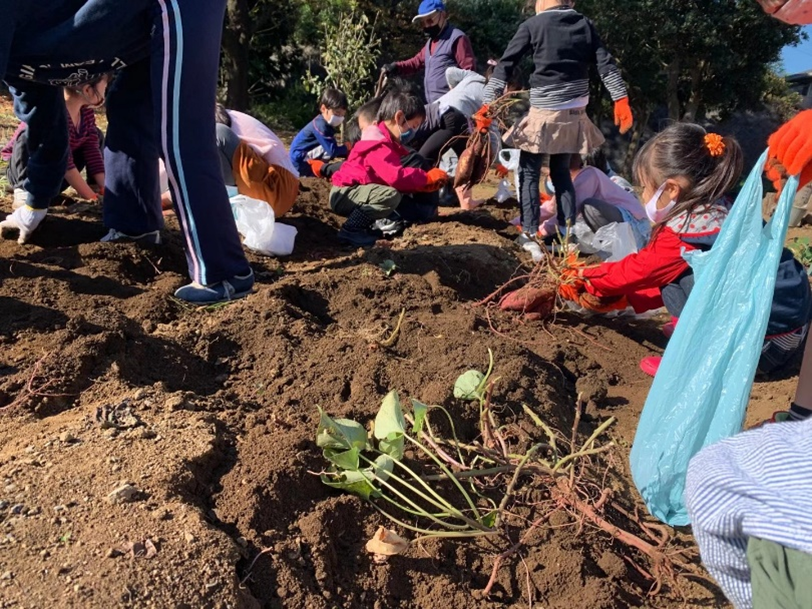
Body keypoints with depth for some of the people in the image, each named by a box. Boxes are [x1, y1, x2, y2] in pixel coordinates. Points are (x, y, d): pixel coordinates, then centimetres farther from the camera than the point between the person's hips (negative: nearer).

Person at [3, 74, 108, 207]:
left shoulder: (86, 110, -4)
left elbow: (92, 151, -7)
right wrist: (92, 197, -32)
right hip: (24, 171, -7)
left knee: (96, 136, 4)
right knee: (30, 134, -33)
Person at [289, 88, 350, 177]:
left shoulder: (326, 124, 8)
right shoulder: (320, 125, -21)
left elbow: (333, 150, 9)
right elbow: (332, 151, -26)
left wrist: (347, 151, -2)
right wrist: (348, 148, -14)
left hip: (308, 161, 10)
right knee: (330, 149, -25)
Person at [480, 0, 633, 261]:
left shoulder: (532, 25, -1)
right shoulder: (585, 25, 8)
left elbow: (506, 64, -5)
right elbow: (606, 64, 3)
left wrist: (489, 102, -4)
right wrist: (621, 100, 1)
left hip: (544, 113, -4)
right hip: (574, 113, 4)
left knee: (529, 173, 6)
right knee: (561, 172, 16)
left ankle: (530, 235, -1)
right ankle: (568, 234, 14)